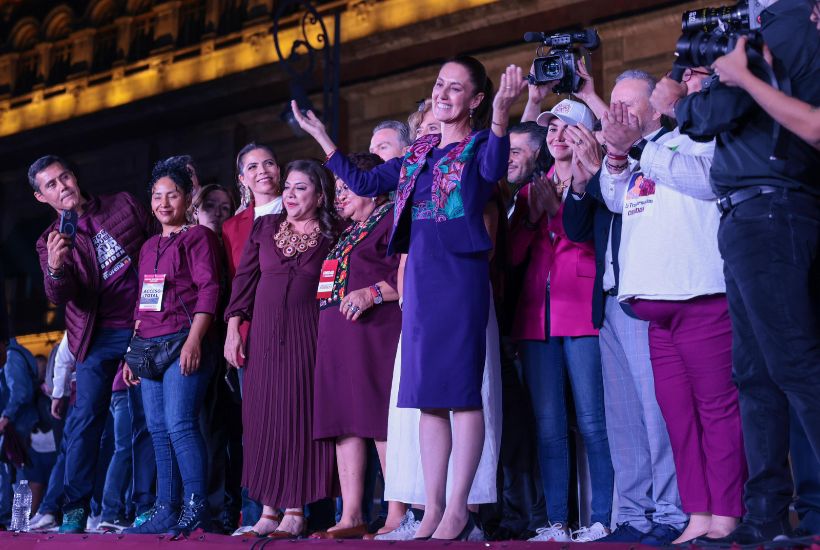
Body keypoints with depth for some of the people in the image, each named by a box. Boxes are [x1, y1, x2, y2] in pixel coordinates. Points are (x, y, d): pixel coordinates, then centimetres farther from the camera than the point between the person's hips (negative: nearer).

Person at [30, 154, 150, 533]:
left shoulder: (124, 204, 5)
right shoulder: (51, 241, 2)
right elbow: (59, 296, -12)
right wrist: (55, 268, -34)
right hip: (99, 336, -1)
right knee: (86, 417, -8)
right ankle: (75, 508, -2)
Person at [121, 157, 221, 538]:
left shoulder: (199, 236, 0)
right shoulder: (149, 246, 22)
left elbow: (209, 289, -9)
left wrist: (194, 340, -20)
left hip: (183, 342, -7)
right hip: (149, 346, 7)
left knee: (180, 424, -16)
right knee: (158, 430, 5)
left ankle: (196, 507, -12)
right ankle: (166, 511, 8)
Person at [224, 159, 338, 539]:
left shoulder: (331, 237, 3)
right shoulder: (264, 228, 11)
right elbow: (244, 279, 8)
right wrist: (233, 330, 1)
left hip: (308, 336, -3)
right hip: (264, 336, 3)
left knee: (301, 418, -3)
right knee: (264, 419, 3)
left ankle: (295, 510, 1)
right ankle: (268, 509, 8)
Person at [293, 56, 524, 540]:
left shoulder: (478, 146, 0)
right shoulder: (418, 155, 19)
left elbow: (494, 168, -23)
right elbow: (363, 183, 23)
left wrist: (501, 118, -40)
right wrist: (321, 137, 23)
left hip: (461, 274, -7)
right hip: (420, 276, 7)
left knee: (460, 389, -6)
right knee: (427, 393, 7)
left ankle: (457, 509, -2)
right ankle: (433, 508, 12)